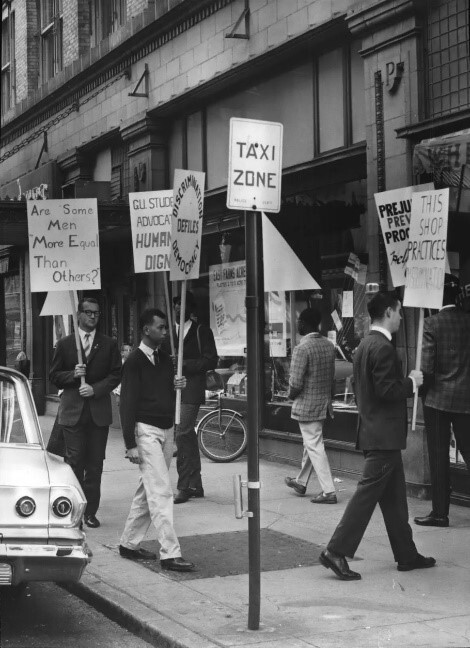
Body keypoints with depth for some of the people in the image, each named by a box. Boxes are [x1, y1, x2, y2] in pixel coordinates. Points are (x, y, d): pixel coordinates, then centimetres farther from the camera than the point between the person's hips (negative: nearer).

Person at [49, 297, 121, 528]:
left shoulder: (109, 344, 8)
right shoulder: (65, 344, 7)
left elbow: (115, 375, 4)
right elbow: (54, 376, 8)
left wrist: (95, 389, -11)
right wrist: (73, 375, -11)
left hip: (99, 411, 1)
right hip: (72, 412, -1)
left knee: (95, 463, 3)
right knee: (74, 461, -5)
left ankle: (90, 511, 9)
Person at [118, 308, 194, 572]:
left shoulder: (165, 359, 12)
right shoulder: (135, 361, -10)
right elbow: (128, 403, -11)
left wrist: (177, 386, -2)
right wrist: (130, 444, -15)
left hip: (167, 430, 8)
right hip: (147, 431, -8)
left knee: (149, 491, 13)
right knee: (161, 492, -12)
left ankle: (130, 544, 24)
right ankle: (170, 553, -12)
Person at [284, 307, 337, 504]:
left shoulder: (302, 348, -20)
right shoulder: (329, 345, 4)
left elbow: (296, 382, -20)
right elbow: (332, 376, 11)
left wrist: (291, 395, 0)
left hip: (307, 405, -8)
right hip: (325, 402, 8)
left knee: (314, 447, -3)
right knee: (310, 444, 21)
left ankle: (329, 492, -4)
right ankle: (301, 482, 37)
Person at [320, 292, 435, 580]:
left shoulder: (364, 345, 14)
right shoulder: (383, 348, -17)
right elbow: (387, 391, -23)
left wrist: (407, 381, 18)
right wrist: (412, 382, -7)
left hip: (374, 432, 10)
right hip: (384, 435, -10)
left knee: (395, 497, 15)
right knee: (367, 493, -7)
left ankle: (407, 555, 22)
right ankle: (336, 551, -7)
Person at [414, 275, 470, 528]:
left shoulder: (431, 323, -9)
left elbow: (427, 366, -13)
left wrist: (423, 388, 5)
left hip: (438, 398, -3)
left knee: (438, 458, 4)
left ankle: (440, 512, 9)